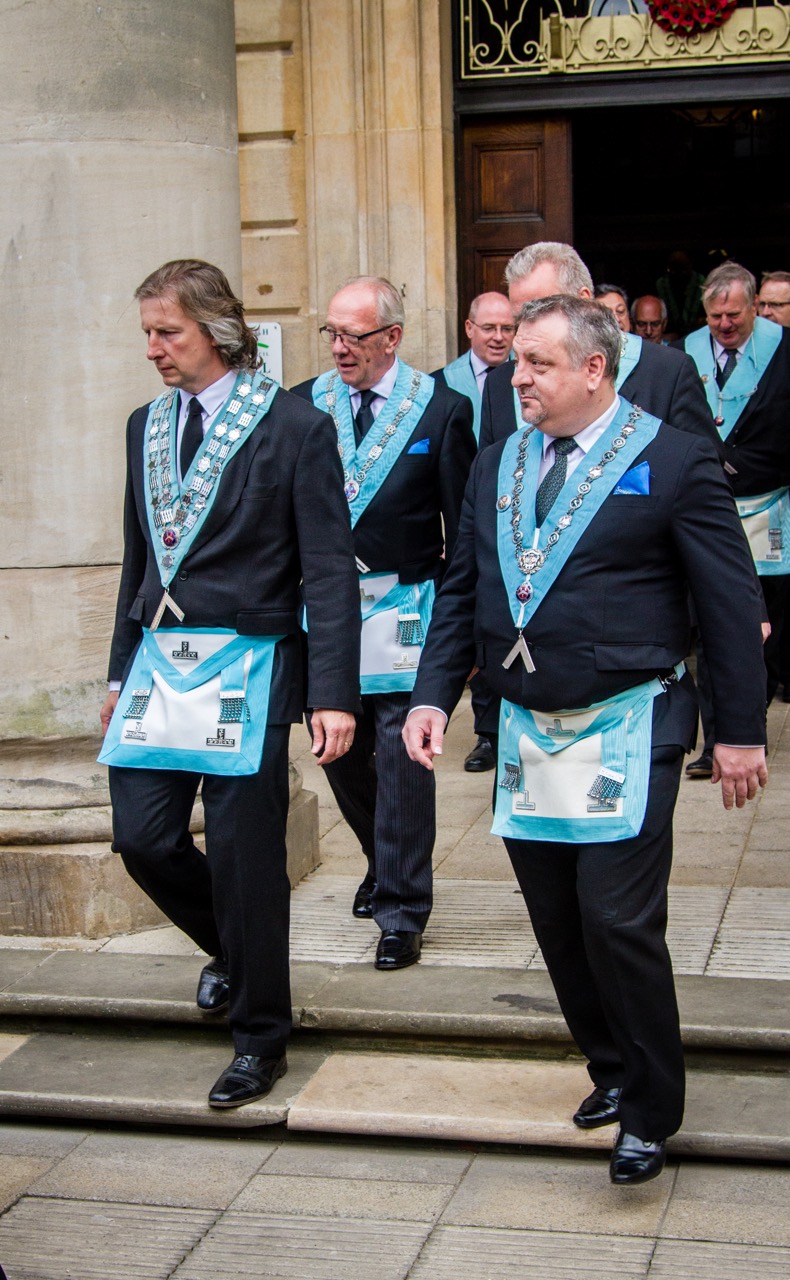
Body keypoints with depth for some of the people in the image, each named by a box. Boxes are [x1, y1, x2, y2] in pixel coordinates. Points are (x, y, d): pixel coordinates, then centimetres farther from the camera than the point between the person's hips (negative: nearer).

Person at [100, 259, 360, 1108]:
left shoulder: (295, 428, -7)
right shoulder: (147, 426, 12)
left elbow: (329, 571, -9)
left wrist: (332, 695, -14)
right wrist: (123, 671, 17)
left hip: (249, 671, -6)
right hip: (160, 660, 6)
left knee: (244, 854, 0)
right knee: (143, 838, 3)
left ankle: (259, 1038, 18)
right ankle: (234, 950, 33)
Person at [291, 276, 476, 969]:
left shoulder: (443, 409, -4)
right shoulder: (303, 406, 4)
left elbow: (464, 527, -2)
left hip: (404, 608, -4)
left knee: (401, 759, -4)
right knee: (341, 753, 14)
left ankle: (402, 910, 7)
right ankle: (386, 863, 39)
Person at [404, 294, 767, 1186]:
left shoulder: (673, 462, -6)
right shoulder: (495, 467, 11)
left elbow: (731, 603, -5)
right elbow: (461, 592, 13)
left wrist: (741, 730, -6)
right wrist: (433, 695, 1)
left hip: (625, 729, -6)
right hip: (526, 731, 6)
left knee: (618, 919, -8)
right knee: (557, 923, 11)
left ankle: (650, 1111, 11)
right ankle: (611, 1071, 31)